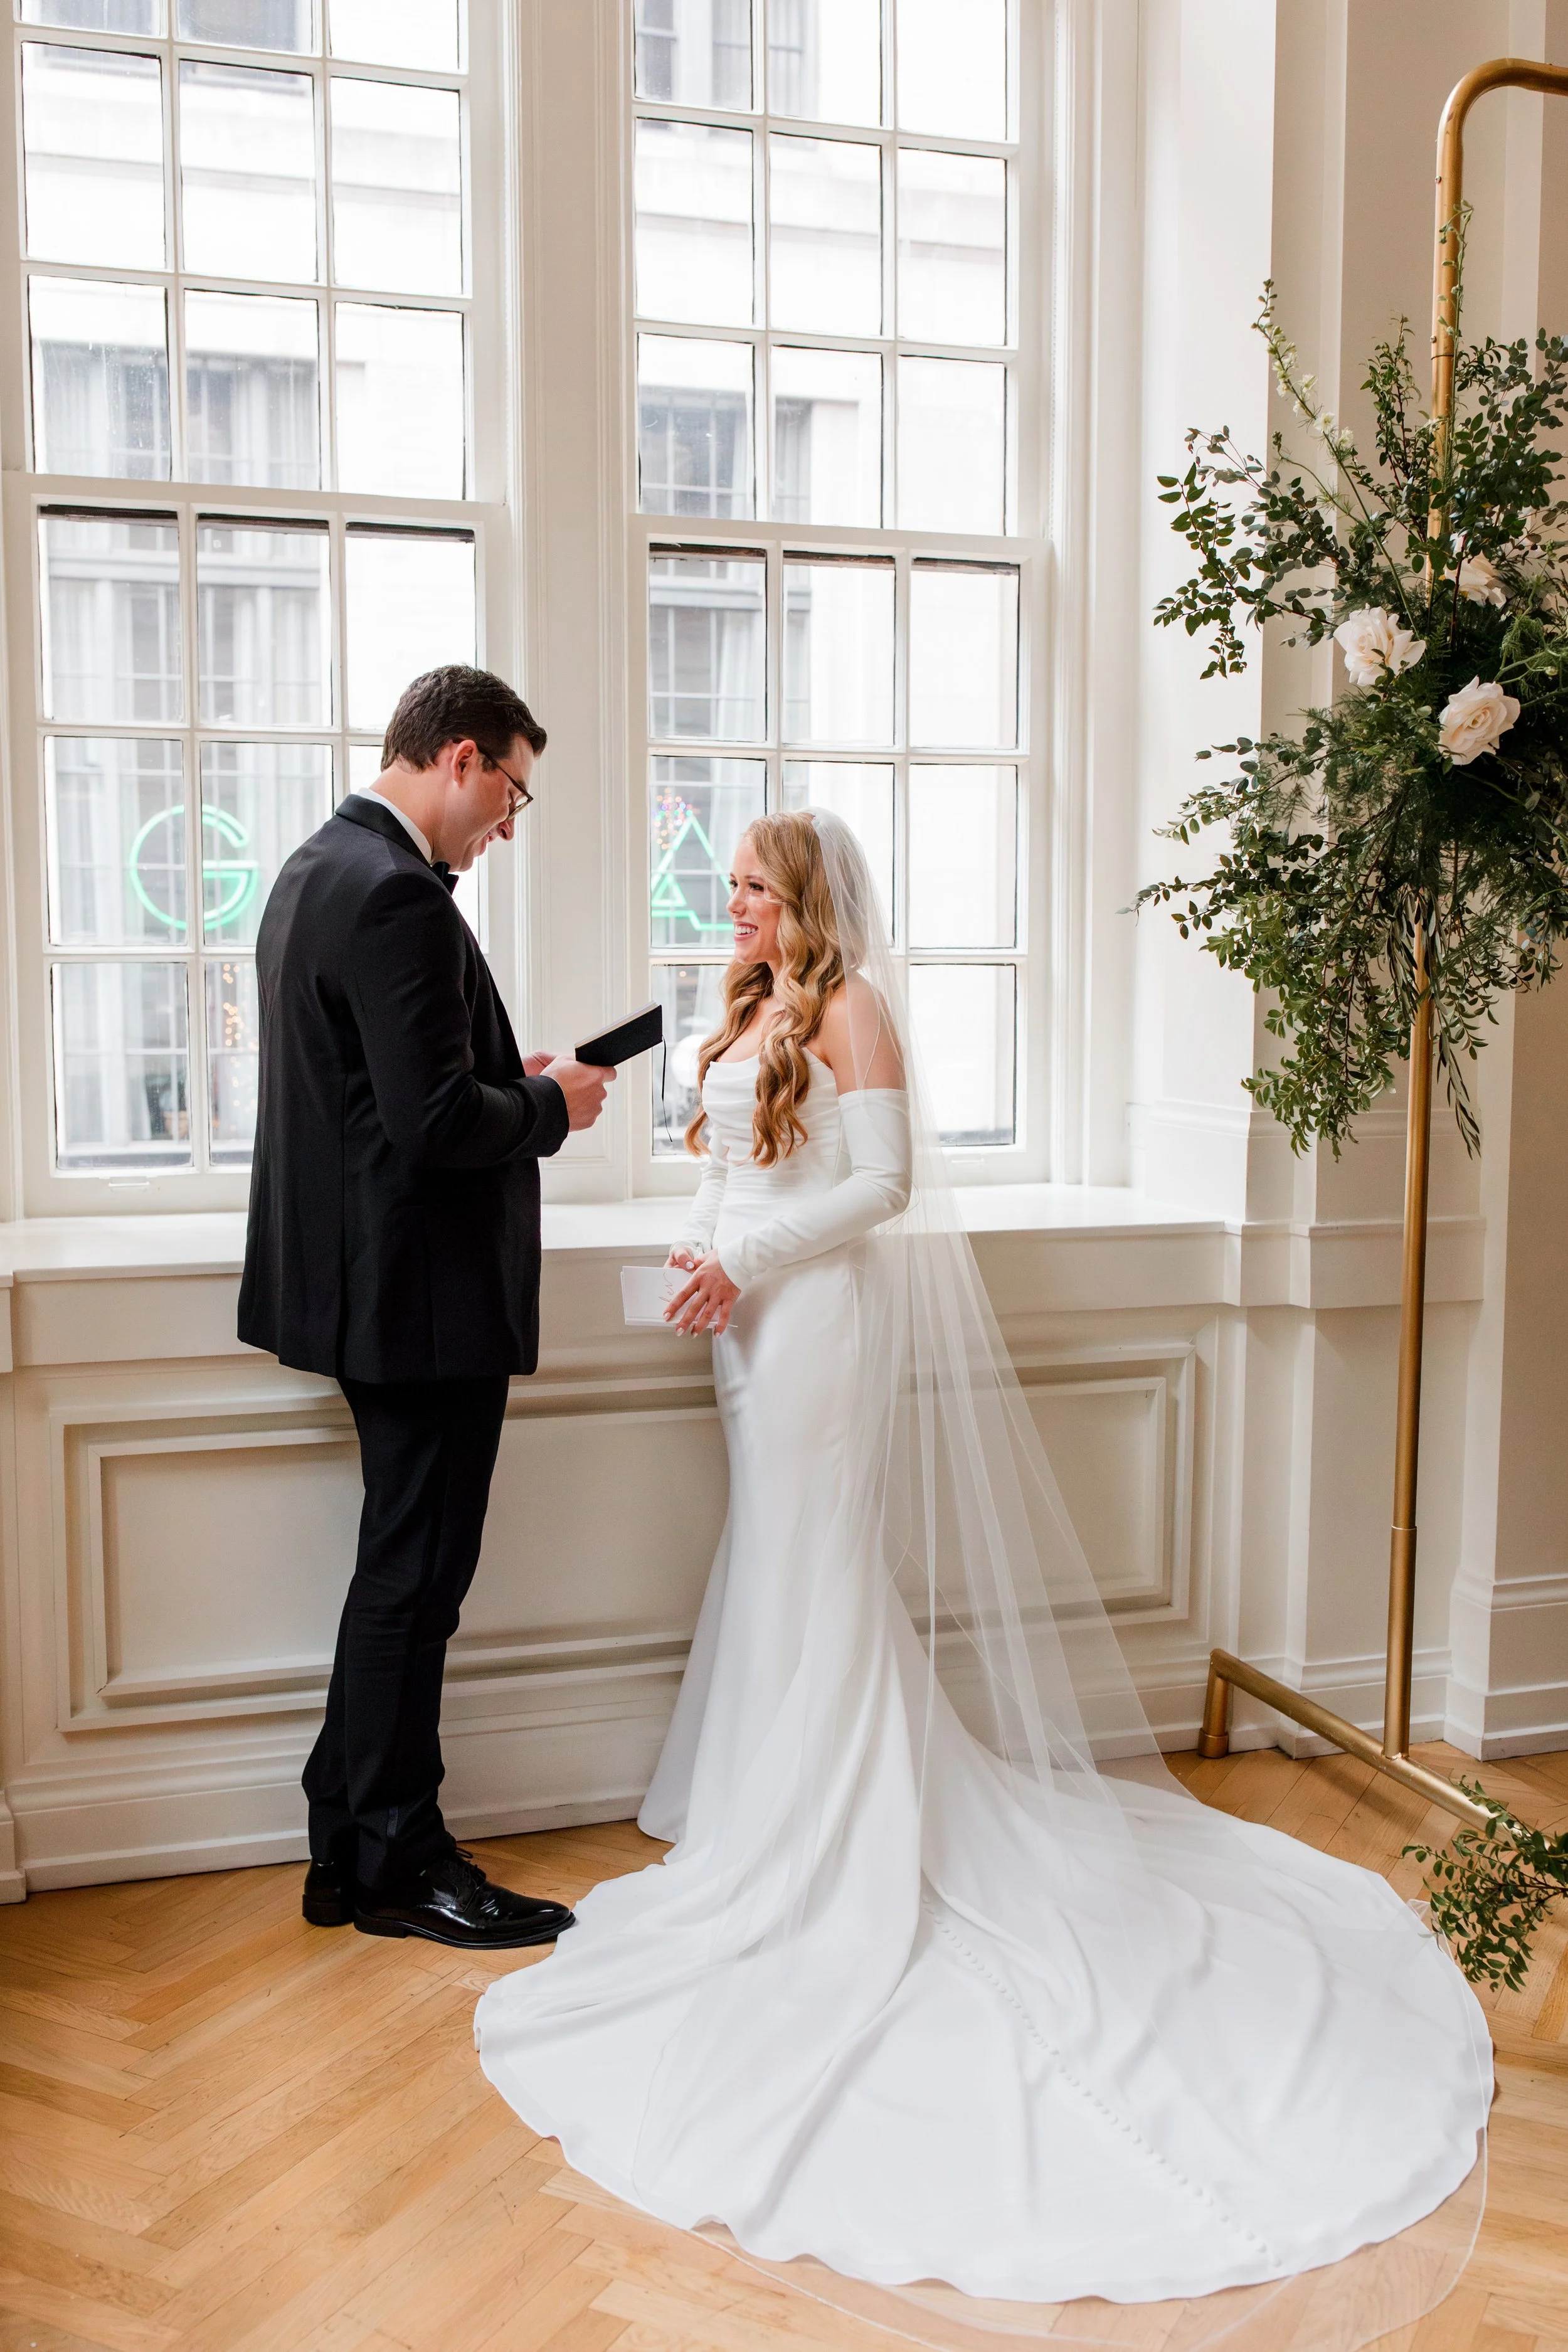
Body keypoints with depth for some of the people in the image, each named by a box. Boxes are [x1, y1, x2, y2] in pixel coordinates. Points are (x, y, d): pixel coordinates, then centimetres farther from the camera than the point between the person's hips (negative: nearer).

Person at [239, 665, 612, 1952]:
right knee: (416, 1575, 2)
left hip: (364, 1277, 11)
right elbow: (438, 1122, -25)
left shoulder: (317, 868, 13)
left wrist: (511, 1077, 10)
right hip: (427, 1290, -11)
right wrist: (551, 1103, -8)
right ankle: (395, 1864, 18)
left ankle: (351, 1847, 29)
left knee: (403, 1570, 18)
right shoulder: (397, 896, -20)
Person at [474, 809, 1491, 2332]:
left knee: (815, 1569, -2)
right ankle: (781, 1815, 24)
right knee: (775, 1562, 13)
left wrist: (751, 1261, -18)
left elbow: (882, 1185, -16)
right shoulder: (753, 1011, 16)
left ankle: (824, 1848, 9)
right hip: (749, 1315, 8)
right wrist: (702, 1257, 1)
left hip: (814, 1316, -8)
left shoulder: (851, 1012, -10)